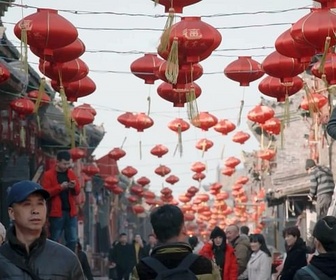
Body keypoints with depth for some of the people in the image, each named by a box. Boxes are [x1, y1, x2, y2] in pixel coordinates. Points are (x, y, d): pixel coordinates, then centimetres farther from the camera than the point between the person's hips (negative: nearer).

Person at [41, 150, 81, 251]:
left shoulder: (71, 174, 12)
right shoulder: (48, 175, -4)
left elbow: (77, 192, 14)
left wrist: (74, 187, -8)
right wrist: (60, 187, -20)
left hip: (71, 212, 5)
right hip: (56, 212, -5)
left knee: (72, 240, 4)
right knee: (55, 240, 0)